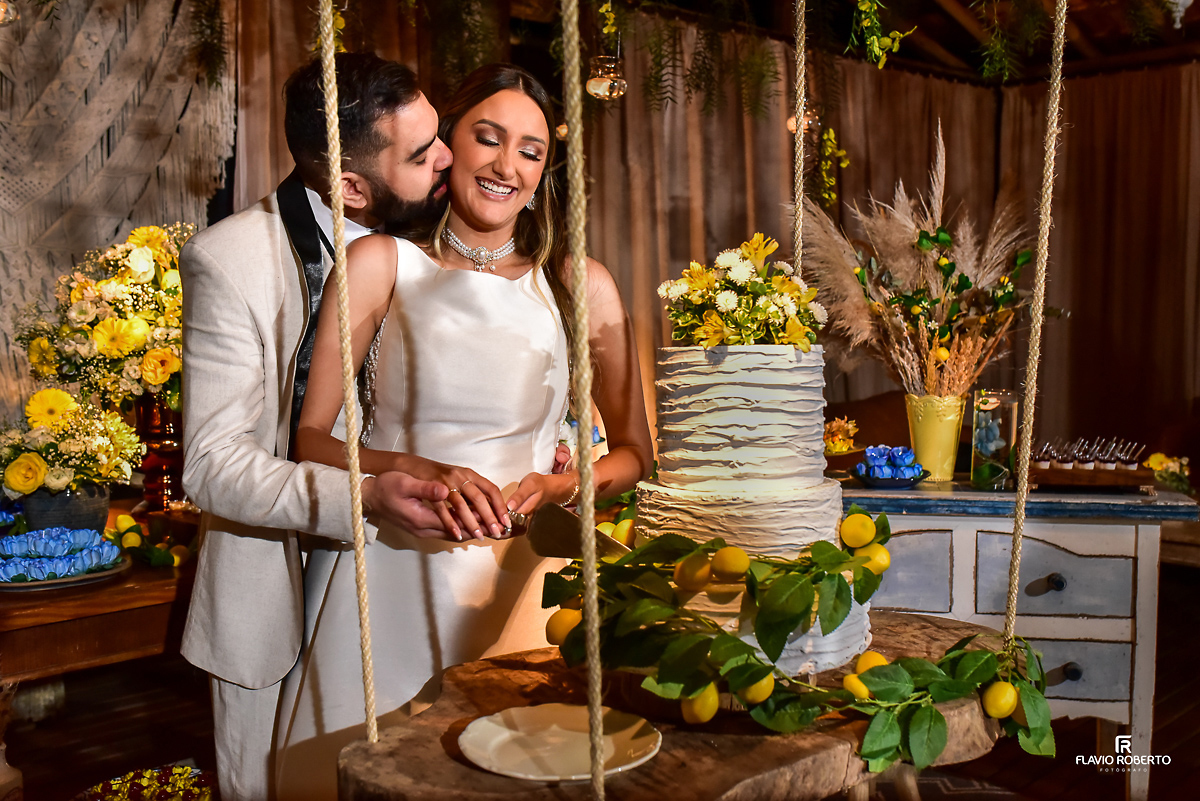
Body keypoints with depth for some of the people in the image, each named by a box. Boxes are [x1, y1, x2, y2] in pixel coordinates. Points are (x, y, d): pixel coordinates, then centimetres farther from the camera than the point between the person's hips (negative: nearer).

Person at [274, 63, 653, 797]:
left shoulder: (581, 286, 3)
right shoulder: (382, 262, -1)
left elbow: (634, 455, 9)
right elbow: (310, 437, -4)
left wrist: (562, 486, -10)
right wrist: (415, 471, -21)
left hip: (515, 581, 2)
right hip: (388, 577, -1)